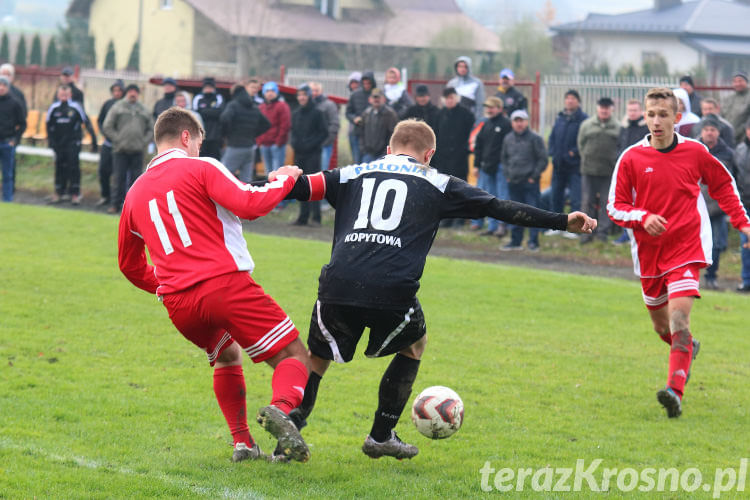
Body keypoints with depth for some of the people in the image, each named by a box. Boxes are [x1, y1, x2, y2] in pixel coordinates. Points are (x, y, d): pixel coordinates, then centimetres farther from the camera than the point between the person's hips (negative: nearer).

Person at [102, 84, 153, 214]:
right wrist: (117, 138, -7)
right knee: (119, 178, -4)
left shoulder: (144, 110, 13)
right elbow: (107, 127, 2)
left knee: (135, 178, 1)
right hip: (121, 150, -2)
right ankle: (116, 204, 2)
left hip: (137, 151, 3)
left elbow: (151, 128, 18)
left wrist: (144, 141, 4)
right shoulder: (118, 107, 4)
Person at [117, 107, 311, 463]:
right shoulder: (200, 168, 4)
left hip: (178, 305, 6)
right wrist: (285, 179, 5)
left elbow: (129, 264, 30)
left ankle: (242, 443, 17)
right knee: (293, 357, 0)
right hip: (225, 284, -6)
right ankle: (281, 409, -33)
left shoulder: (134, 193, 22)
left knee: (227, 358, 32)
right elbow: (249, 205, -11)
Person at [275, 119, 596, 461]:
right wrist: (562, 221, 20)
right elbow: (500, 208, 16)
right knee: (414, 344, 28)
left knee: (317, 356, 24)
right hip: (392, 290, -2)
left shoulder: (352, 175, 22)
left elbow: (298, 187, 17)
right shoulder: (437, 184, 17)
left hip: (337, 289, 2)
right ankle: (381, 436, 27)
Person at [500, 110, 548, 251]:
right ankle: (515, 241, 16)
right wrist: (507, 175, 11)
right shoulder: (508, 139, 11)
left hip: (530, 182, -5)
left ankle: (533, 241, -3)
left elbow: (543, 159, -4)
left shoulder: (535, 139, -4)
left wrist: (534, 176, -8)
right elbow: (504, 158, 22)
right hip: (513, 183, 5)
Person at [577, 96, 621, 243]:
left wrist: (615, 162, -2)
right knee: (588, 201, 3)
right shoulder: (587, 125, 7)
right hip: (589, 170, 1)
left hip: (609, 171, -1)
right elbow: (581, 143, 11)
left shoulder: (617, 127, 4)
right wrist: (586, 158, 4)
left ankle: (603, 231, 6)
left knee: (606, 202, 1)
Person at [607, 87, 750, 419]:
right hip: (649, 252, 2)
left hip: (686, 248, -2)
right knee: (661, 325, 15)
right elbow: (615, 207, 0)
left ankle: (675, 391, -28)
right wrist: (643, 217, -19)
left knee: (678, 314, -21)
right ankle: (687, 349, 50)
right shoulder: (631, 158, -4)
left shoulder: (695, 152, -2)